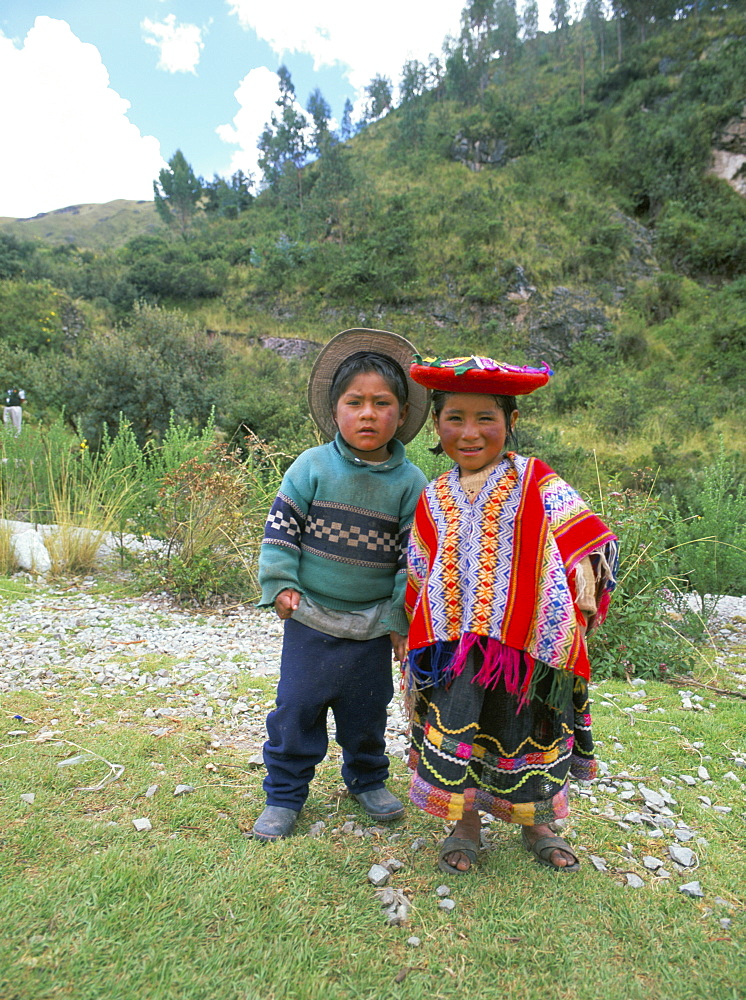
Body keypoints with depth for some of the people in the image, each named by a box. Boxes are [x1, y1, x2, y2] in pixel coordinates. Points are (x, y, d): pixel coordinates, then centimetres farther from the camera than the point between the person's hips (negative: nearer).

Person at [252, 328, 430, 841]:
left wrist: (401, 618, -2)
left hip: (373, 622, 1)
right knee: (296, 707, 6)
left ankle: (368, 779, 42)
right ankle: (285, 795, 27)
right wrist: (281, 583, -7)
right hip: (310, 615, -1)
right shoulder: (312, 467, -9)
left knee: (367, 708, 16)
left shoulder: (410, 482, -7)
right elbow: (281, 527, -2)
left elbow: (414, 554, -3)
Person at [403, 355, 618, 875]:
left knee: (526, 731, 14)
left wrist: (574, 606, -13)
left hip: (527, 638, -1)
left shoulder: (537, 485, -4)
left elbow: (591, 543, -3)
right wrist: (417, 633, 12)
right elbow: (420, 577, 13)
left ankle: (536, 824, 40)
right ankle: (466, 826, 27)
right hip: (455, 641, 2)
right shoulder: (435, 499, 6)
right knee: (455, 725, 0)